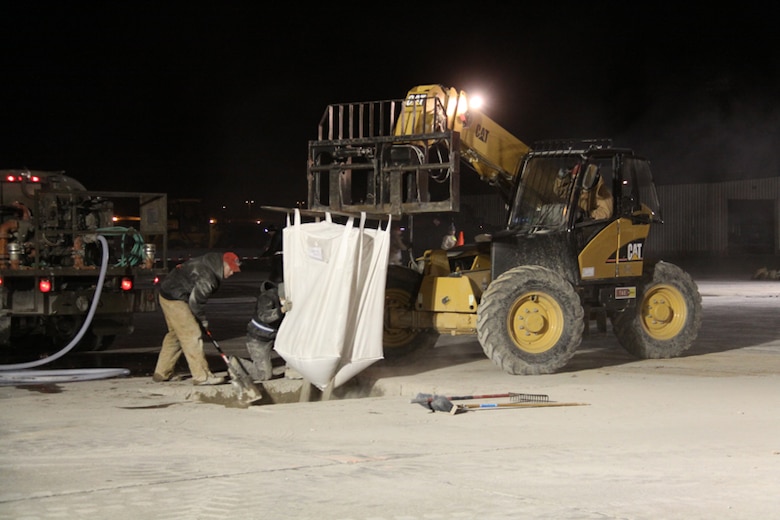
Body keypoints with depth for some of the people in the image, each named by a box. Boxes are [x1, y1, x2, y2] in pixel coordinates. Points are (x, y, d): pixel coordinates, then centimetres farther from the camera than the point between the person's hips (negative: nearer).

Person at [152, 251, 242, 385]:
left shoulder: (208, 264, 7)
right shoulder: (207, 276, -25)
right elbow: (195, 301, -22)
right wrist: (203, 320, -6)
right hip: (175, 300, -11)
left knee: (175, 334, 19)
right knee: (191, 335, -10)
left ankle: (161, 373, 27)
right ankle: (201, 376, -10)